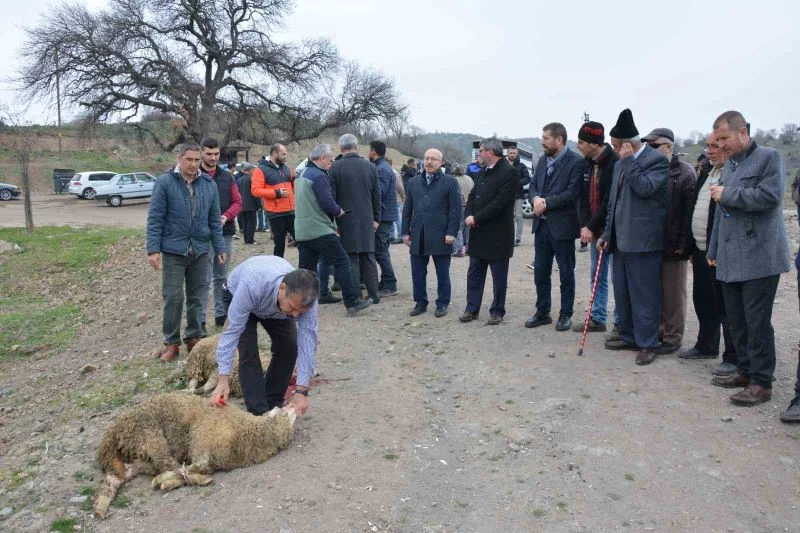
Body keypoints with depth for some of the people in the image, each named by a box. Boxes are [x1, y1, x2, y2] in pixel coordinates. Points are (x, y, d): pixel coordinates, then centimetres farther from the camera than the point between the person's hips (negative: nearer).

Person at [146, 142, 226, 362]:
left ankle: (194, 337, 24)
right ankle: (171, 342, 14)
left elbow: (214, 220, 9)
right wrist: (153, 249, -12)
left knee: (197, 297, 10)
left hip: (200, 250, 3)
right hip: (173, 250, -3)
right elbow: (155, 218, -7)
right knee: (173, 298, 1)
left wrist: (220, 247, 6)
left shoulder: (209, 184, 5)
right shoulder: (165, 182, -6)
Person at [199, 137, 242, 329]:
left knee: (222, 278, 14)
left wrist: (226, 216, -9)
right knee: (204, 280, -3)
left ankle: (221, 314, 23)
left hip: (226, 234, 5)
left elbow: (237, 202, 8)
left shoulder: (227, 177, 11)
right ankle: (200, 320, 3)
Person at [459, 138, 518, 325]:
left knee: (499, 276, 5)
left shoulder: (508, 173, -13)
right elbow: (473, 195, 13)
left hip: (497, 234, -8)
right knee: (474, 273, 11)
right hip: (478, 232, 8)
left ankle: (497, 311, 16)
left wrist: (477, 218, -18)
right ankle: (472, 309, 20)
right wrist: (469, 215, -5)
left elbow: (500, 202, -21)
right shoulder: (483, 171, 13)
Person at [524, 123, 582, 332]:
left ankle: (566, 315, 18)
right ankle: (542, 312, 25)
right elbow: (533, 185, 12)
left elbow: (572, 193, -18)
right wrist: (535, 198, -9)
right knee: (540, 273, 13)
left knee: (566, 273, 6)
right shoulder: (543, 160, 12)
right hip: (541, 224, 7)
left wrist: (546, 202, -16)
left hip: (562, 226, -7)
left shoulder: (576, 162, -11)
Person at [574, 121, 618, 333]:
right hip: (594, 229, 8)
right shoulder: (587, 164, 8)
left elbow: (610, 202, -19)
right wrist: (585, 226, -5)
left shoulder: (615, 163, -16)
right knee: (596, 276, 14)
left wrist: (592, 227, -16)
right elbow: (584, 198, 8)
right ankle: (597, 319, 25)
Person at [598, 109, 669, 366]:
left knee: (644, 294, -3)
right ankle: (629, 336, 25)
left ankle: (647, 343, 5)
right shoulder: (621, 163, 16)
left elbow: (645, 188, -23)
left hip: (642, 239, -8)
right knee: (622, 292, 13)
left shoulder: (657, 159, -7)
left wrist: (629, 161, -15)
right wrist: (607, 233, 15)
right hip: (621, 238, 8)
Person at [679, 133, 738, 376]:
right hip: (701, 249, 9)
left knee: (725, 305, -1)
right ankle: (706, 346, 33)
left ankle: (733, 357, 10)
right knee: (703, 301, 18)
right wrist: (692, 245, 15)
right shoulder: (706, 173, 15)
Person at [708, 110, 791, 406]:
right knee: (736, 320, 12)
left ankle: (761, 382, 5)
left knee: (757, 322, -4)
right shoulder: (729, 166, 19)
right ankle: (746, 371, 24)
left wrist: (728, 195, -11)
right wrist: (714, 250, 20)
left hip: (759, 257, -7)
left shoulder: (769, 157, -4)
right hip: (731, 259, 8)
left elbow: (770, 195, -21)